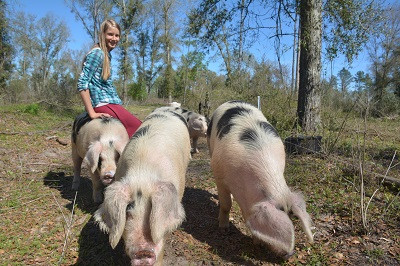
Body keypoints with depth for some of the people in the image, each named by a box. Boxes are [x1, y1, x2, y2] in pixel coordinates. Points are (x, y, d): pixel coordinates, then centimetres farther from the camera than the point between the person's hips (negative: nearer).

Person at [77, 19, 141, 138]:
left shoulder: (107, 54, 17)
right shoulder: (97, 53, -9)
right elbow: (82, 83, -16)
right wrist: (92, 113, -18)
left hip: (111, 103, 9)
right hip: (103, 104, -9)